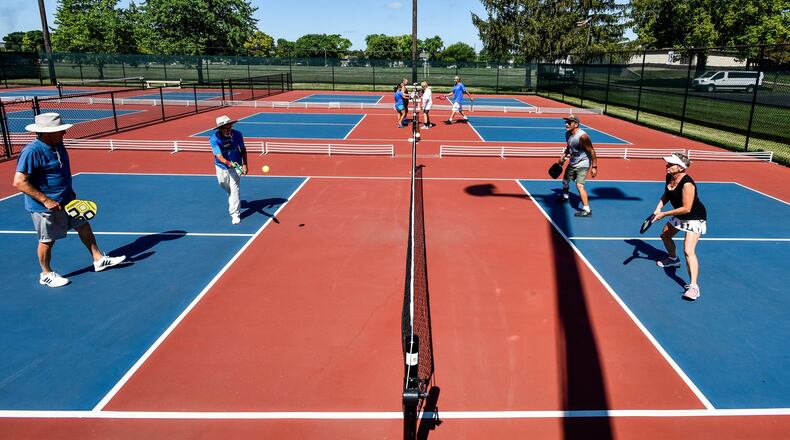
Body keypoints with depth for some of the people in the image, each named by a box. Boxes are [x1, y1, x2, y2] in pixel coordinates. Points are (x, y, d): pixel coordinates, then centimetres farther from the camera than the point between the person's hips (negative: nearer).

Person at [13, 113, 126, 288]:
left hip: (67, 201, 8)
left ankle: (99, 259, 27)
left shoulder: (57, 145, 2)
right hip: (45, 207, -8)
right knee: (48, 240, 7)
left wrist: (70, 191, 17)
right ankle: (46, 275, 27)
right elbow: (19, 182, -26)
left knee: (84, 226, 14)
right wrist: (46, 200, -27)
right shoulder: (32, 152, -24)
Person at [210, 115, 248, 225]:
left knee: (234, 188, -14)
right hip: (221, 167, 1)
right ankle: (233, 200, 53)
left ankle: (235, 214, -10)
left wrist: (244, 164, -6)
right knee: (224, 186, 21)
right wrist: (229, 163, -52)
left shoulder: (237, 134, -18)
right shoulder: (214, 139, -24)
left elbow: (243, 150, -1)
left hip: (235, 166, -1)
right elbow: (219, 156, -32)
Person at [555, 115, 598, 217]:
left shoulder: (582, 136, -28)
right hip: (572, 163, 9)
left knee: (579, 185, -19)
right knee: (565, 180, 23)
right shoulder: (567, 134, -2)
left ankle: (587, 210, -14)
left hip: (583, 164, -9)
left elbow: (592, 151, -23)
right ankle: (565, 197, 52)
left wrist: (594, 167, -24)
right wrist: (563, 157, 8)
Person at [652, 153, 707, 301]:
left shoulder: (687, 184, -33)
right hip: (679, 216, 10)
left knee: (688, 251, -23)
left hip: (694, 218, -10)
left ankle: (693, 286, -24)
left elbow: (686, 208, -31)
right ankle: (673, 259, 57)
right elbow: (666, 195, 8)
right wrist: (658, 208, -9)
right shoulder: (669, 177, -8)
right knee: (665, 235, 29)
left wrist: (664, 214, -26)